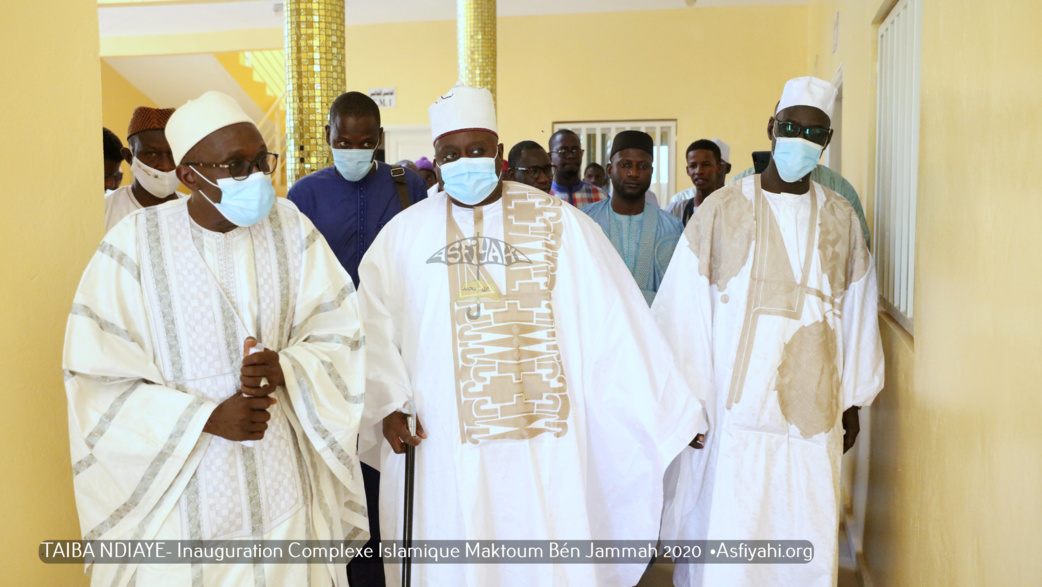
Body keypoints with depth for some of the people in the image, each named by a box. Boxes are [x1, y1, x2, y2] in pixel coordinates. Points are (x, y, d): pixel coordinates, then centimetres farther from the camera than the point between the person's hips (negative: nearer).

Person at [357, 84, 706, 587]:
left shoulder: (557, 223, 2)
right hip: (437, 442, 1)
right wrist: (387, 406, -8)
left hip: (541, 438, -1)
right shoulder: (405, 233, 7)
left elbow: (614, 320, -2)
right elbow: (373, 326, 4)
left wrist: (671, 412, -3)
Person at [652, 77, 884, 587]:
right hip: (732, 410, -2)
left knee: (808, 546, 8)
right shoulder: (722, 210, -2)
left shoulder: (841, 219, 8)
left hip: (813, 412, 3)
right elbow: (685, 310, -3)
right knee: (725, 543, 1)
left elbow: (856, 313, 12)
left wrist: (852, 402, 13)